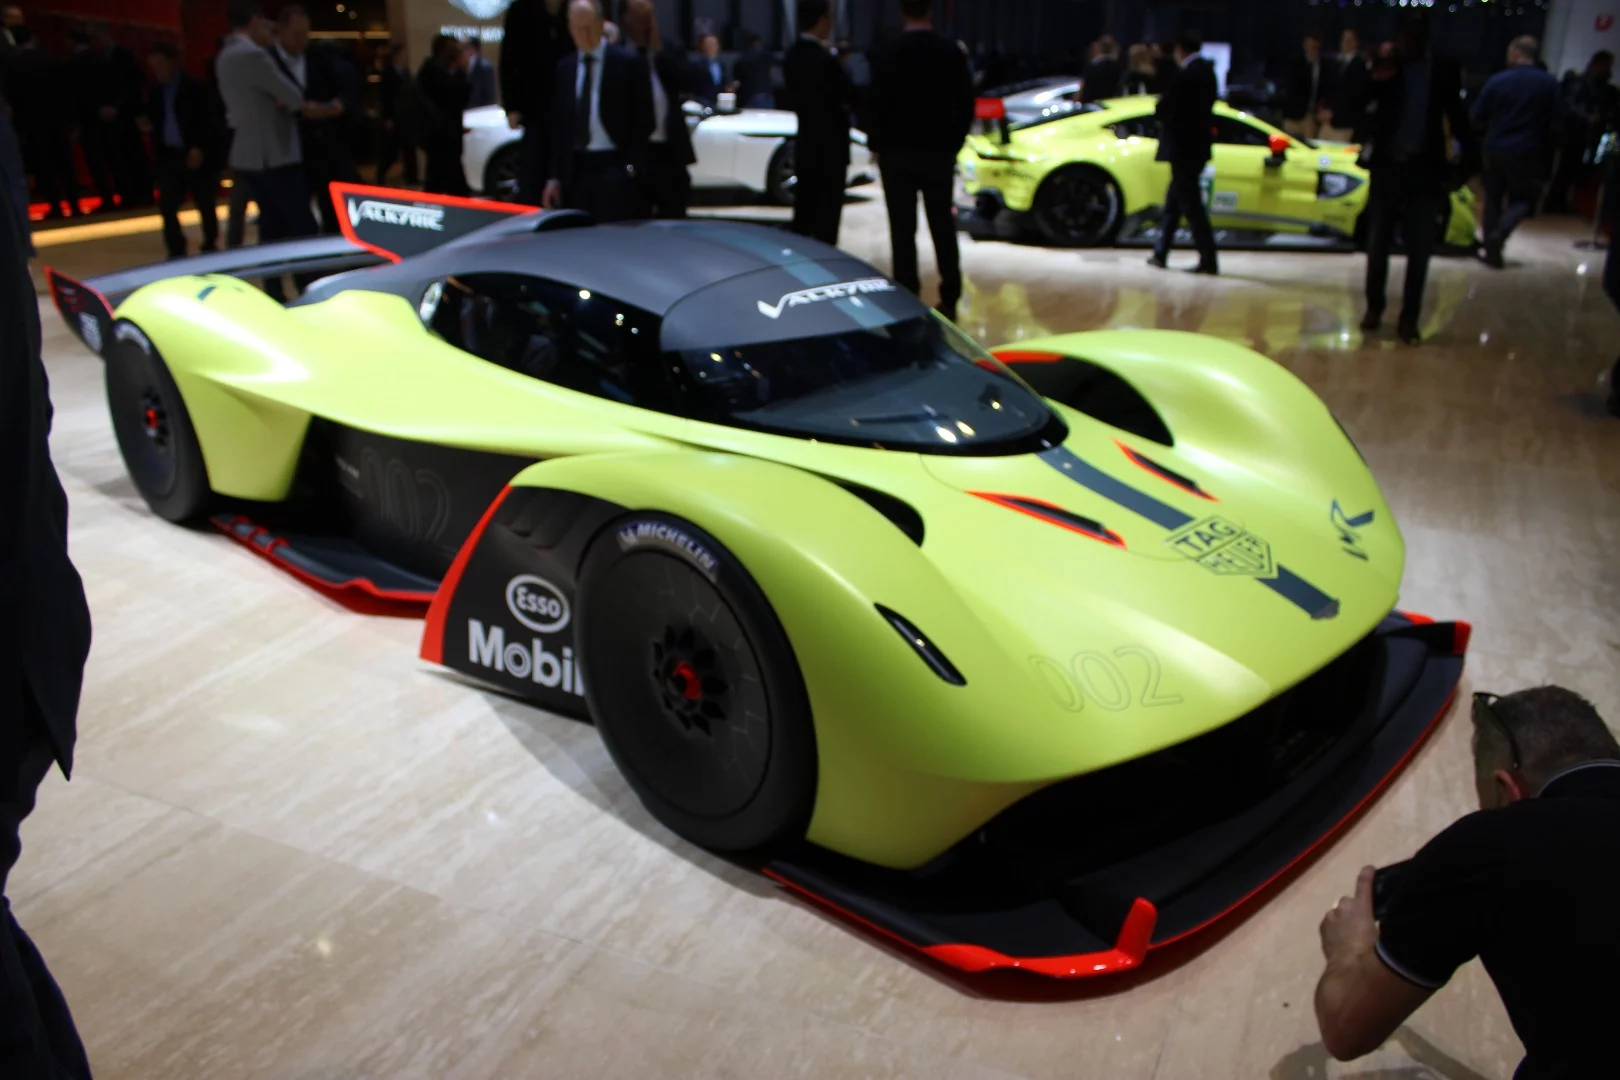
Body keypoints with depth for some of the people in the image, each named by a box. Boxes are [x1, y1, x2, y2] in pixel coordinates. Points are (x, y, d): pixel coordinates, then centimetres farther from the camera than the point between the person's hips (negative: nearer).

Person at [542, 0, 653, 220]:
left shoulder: (627, 63, 0)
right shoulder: (564, 68, 14)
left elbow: (645, 120, 0)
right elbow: (558, 126, 14)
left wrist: (631, 165, -8)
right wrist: (555, 177, 7)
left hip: (616, 169, -4)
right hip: (576, 170, 4)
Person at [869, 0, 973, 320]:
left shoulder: (890, 51, -8)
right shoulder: (951, 52, 2)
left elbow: (880, 102, -11)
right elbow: (965, 105, 4)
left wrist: (876, 144, 0)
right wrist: (954, 143, 13)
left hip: (898, 151, -3)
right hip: (939, 152, 3)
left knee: (903, 230, 1)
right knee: (943, 227, 11)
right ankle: (949, 300, 12)